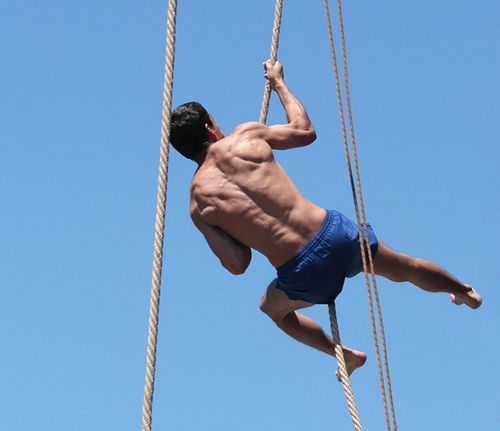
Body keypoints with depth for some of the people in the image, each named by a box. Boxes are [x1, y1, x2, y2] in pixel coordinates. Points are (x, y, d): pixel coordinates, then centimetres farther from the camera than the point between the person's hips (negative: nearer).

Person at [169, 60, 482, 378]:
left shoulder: (198, 204, -1)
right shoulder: (246, 135, -2)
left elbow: (237, 265, -2)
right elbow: (305, 131, 15)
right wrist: (279, 82, 29)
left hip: (305, 276, 0)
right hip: (335, 234, 1)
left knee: (273, 307, 37)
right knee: (404, 268, 31)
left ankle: (347, 355, 41)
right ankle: (465, 292, 57)